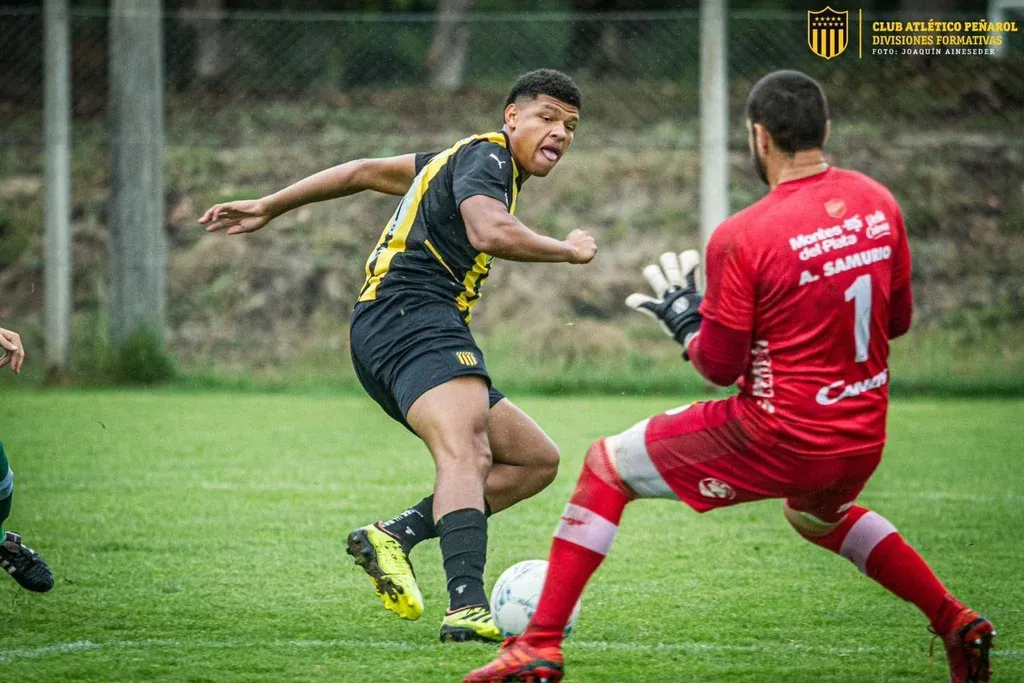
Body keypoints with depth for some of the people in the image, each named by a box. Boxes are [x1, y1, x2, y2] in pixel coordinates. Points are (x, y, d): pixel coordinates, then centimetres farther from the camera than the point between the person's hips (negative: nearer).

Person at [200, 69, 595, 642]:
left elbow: (367, 171, 34)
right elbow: (490, 232, -22)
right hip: (411, 315, -10)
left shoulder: (474, 161, 28)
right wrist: (570, 250, -5)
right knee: (466, 452, -32)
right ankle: (468, 607, -52)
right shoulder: (485, 155, -2)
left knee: (538, 460, 9)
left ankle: (395, 536, -4)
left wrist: (268, 207, 38)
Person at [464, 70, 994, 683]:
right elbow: (896, 320, 12)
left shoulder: (743, 238, -17)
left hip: (778, 441, -6)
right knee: (818, 516, 41)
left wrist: (682, 316, 8)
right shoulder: (879, 203, 0)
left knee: (606, 469, 8)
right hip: (864, 441, 6)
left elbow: (720, 366, -10)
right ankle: (957, 625, 32)